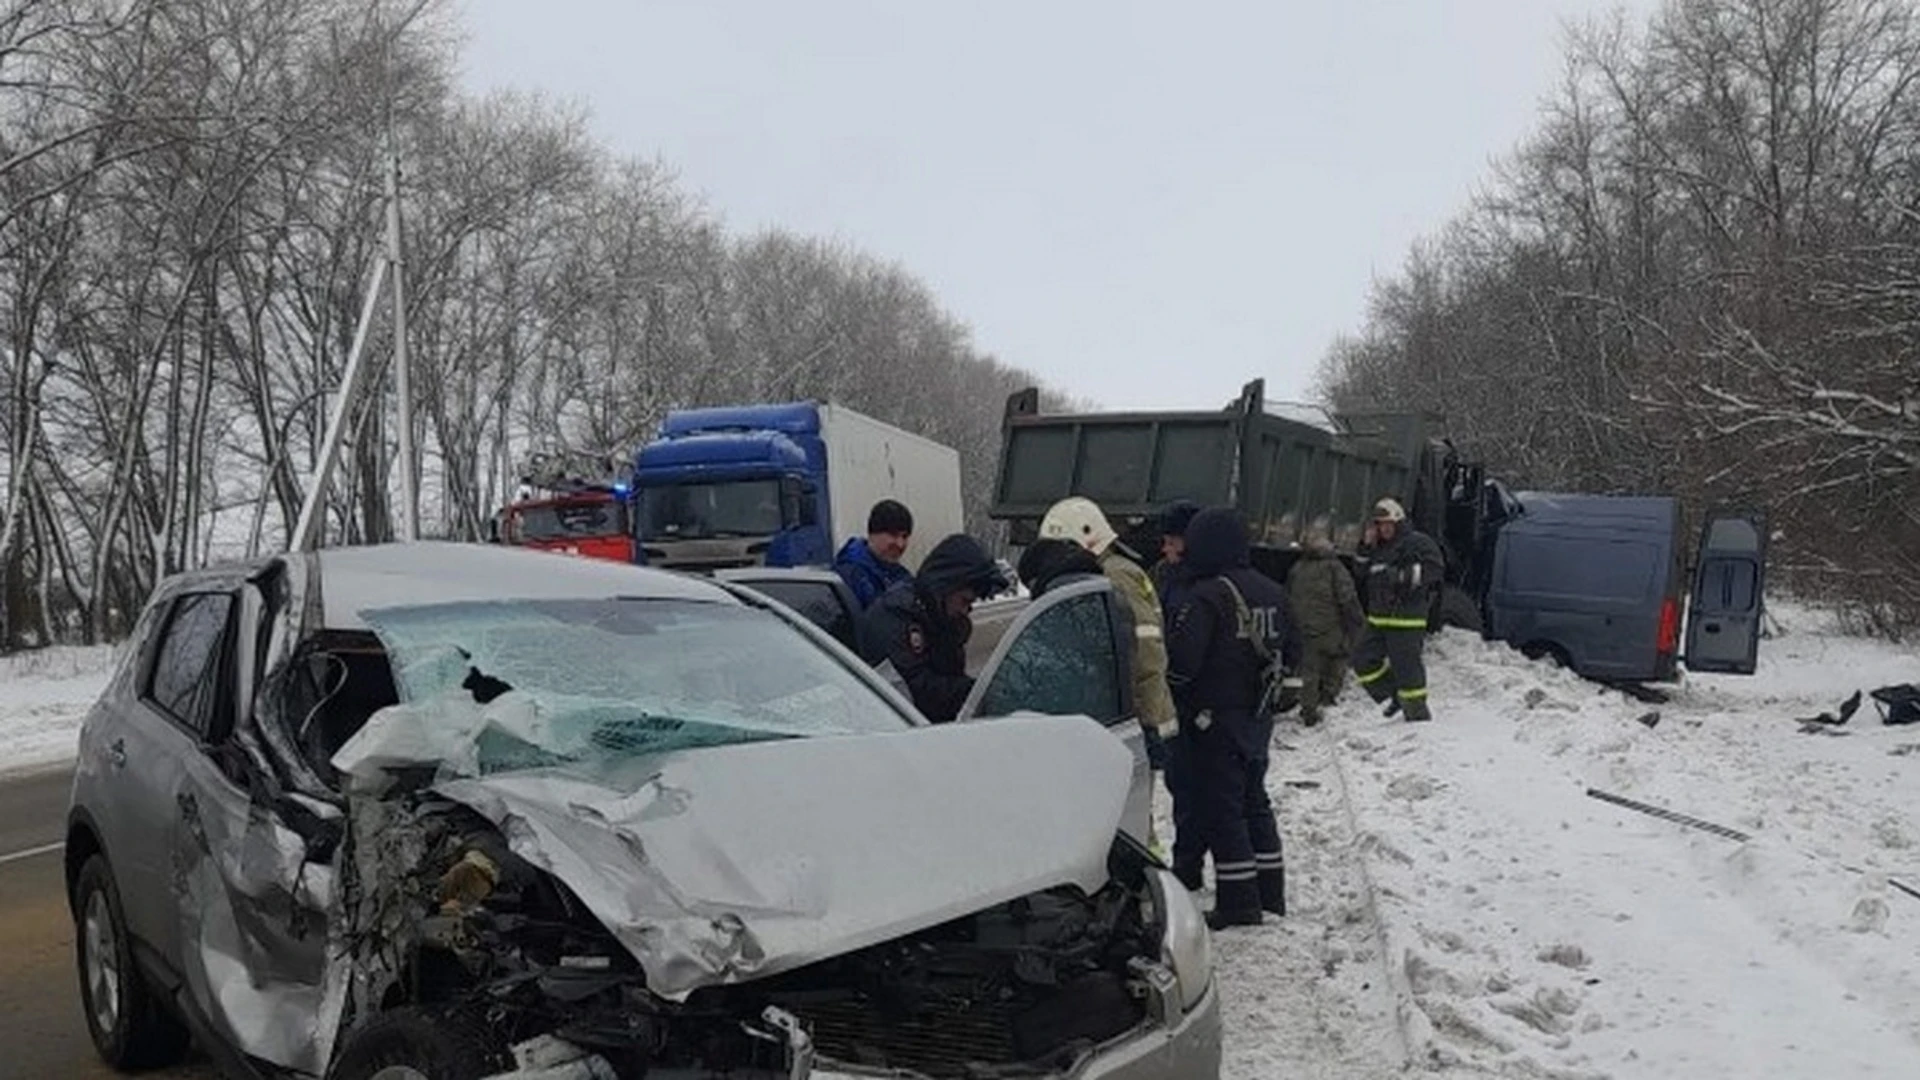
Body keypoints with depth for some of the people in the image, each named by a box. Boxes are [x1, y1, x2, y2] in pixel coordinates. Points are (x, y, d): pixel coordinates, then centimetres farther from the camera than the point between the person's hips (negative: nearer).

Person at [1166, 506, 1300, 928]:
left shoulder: (1207, 596, -19)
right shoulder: (1271, 592, 6)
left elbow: (1182, 659, -25)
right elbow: (1291, 652, 14)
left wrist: (1173, 689, -7)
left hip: (1215, 718, -8)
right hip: (1257, 718, 8)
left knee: (1221, 807, 0)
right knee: (1254, 800, 18)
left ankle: (1238, 901, 3)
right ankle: (1269, 890, 25)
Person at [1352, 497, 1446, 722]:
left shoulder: (1417, 542, -7)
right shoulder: (1380, 547, 18)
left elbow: (1434, 569, -17)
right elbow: (1362, 569, 28)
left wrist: (1403, 575, -22)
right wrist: (1366, 546, 11)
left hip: (1407, 621, -9)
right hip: (1378, 619, 9)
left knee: (1407, 666, -6)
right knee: (1364, 661, 9)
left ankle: (1418, 712, 6)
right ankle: (1396, 696, 22)